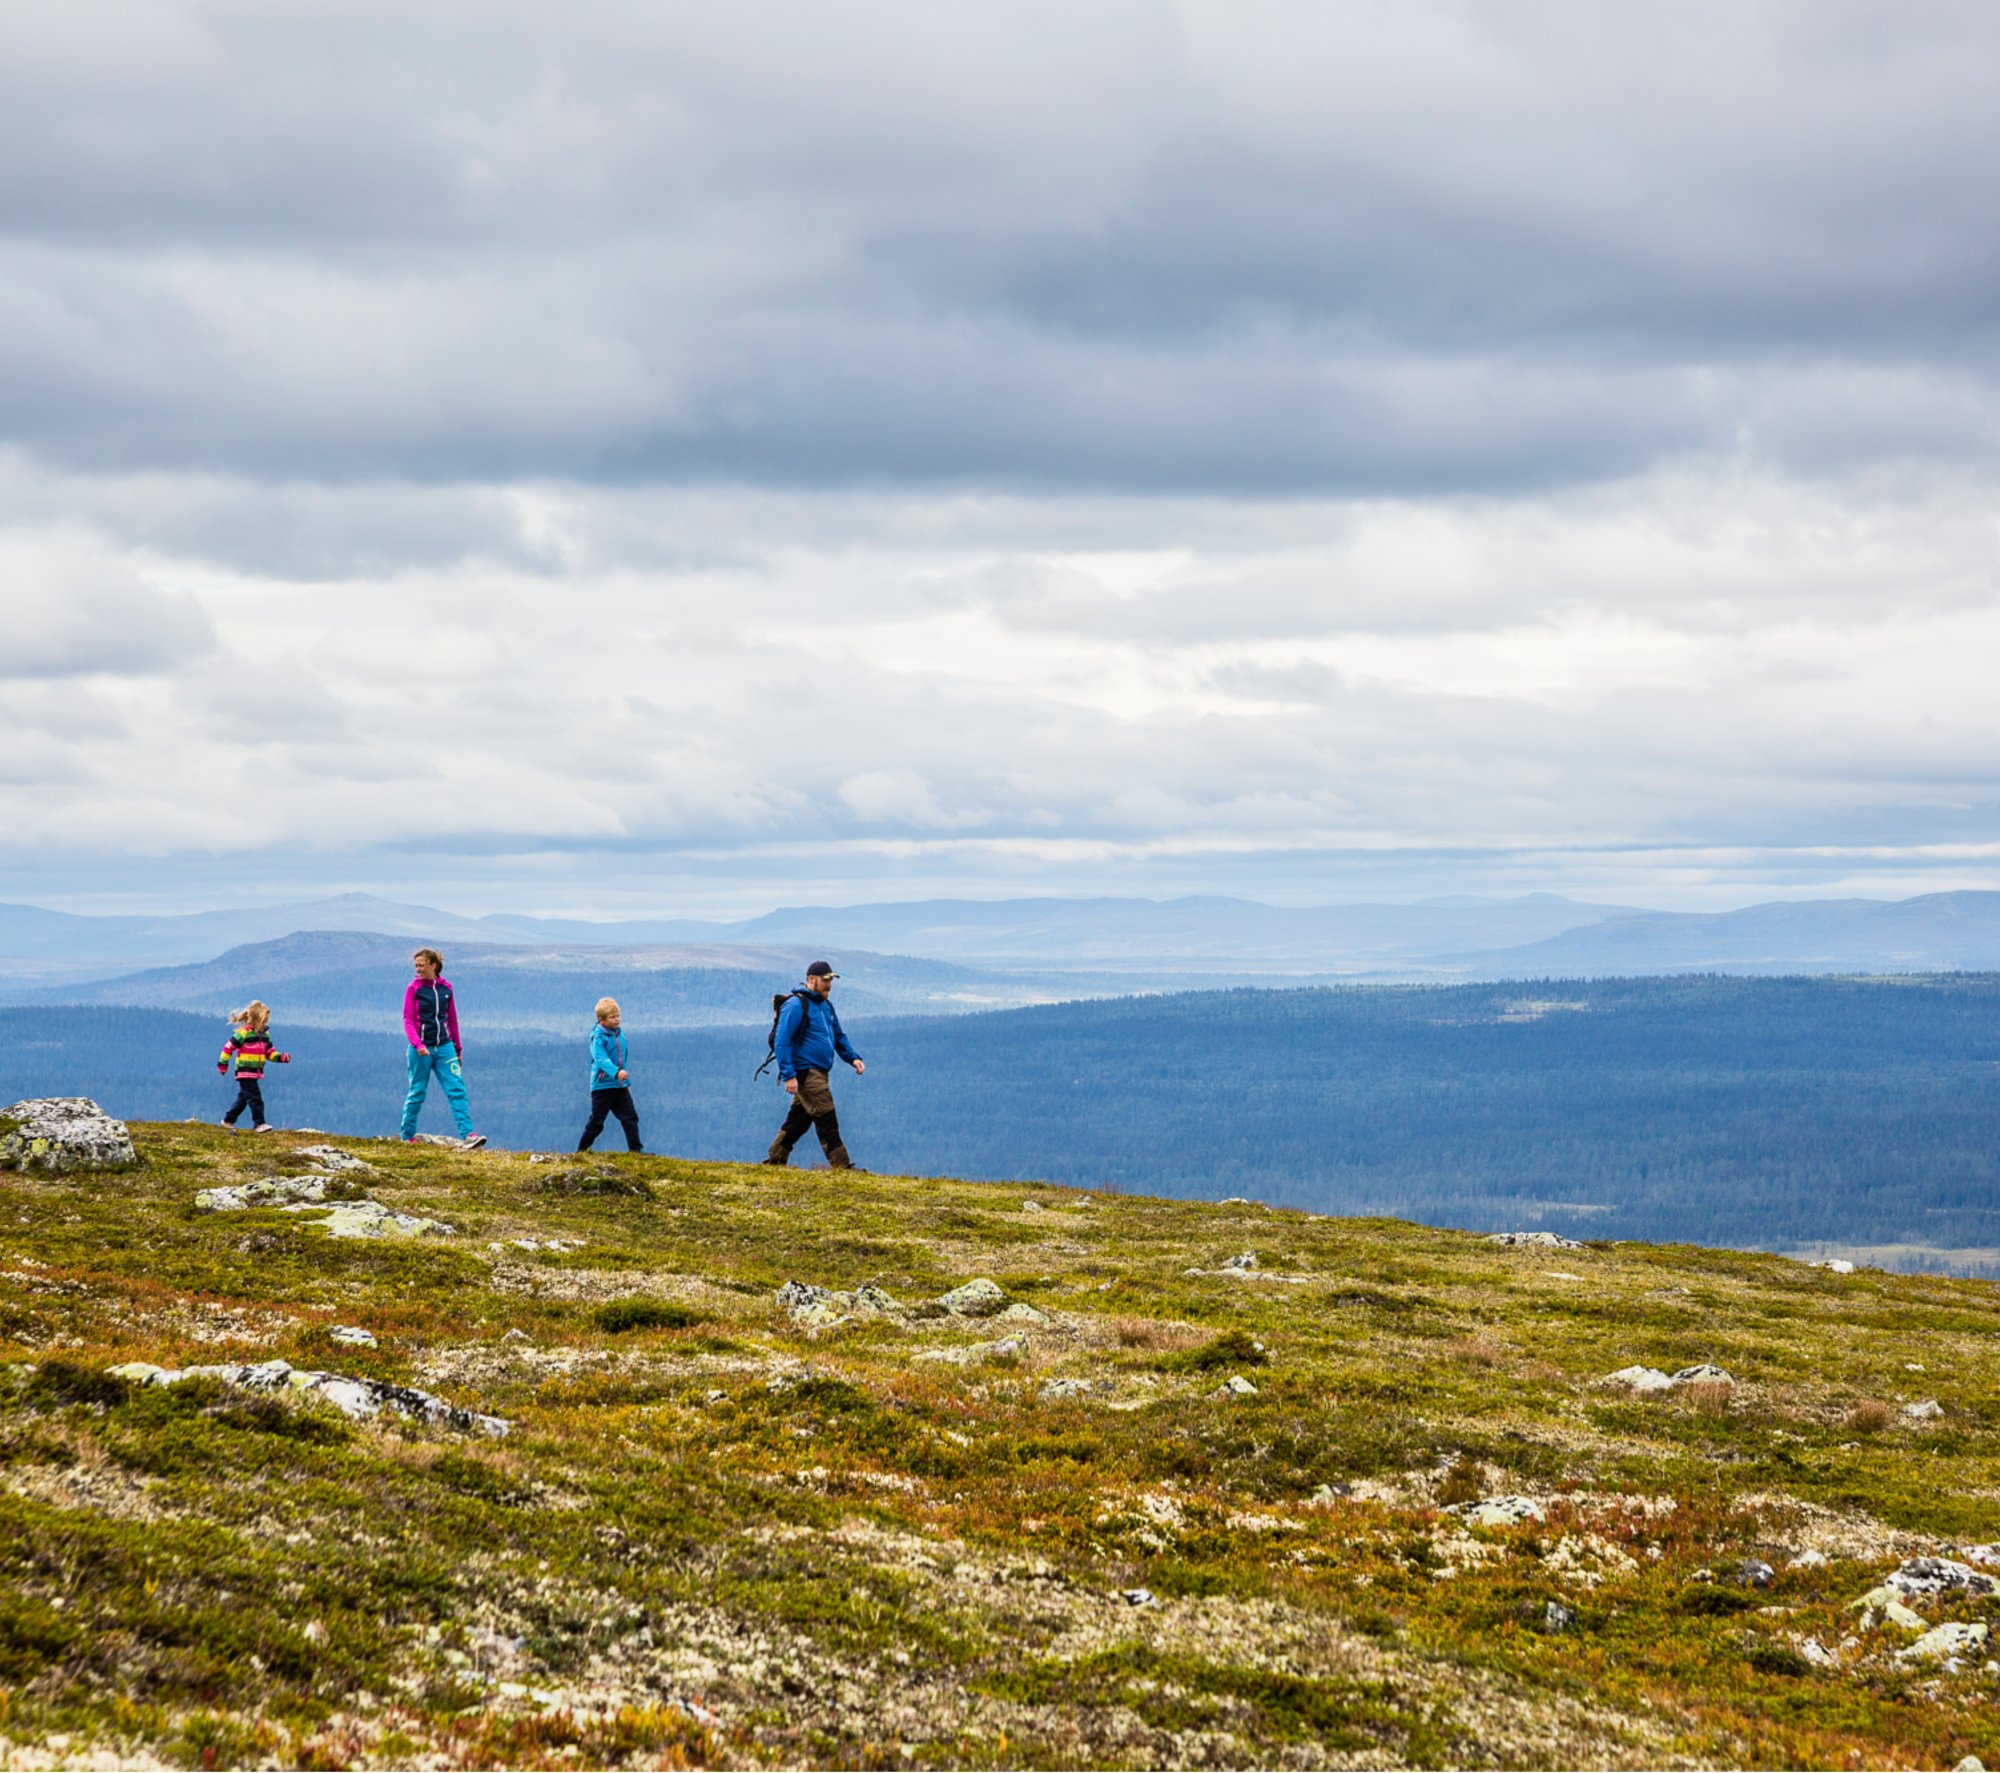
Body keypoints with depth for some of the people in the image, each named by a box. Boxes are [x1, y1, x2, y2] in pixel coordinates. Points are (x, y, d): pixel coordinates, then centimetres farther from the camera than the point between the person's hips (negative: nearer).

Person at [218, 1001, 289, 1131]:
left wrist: (282, 1058, -4)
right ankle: (259, 1123, -14)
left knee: (243, 1098, 15)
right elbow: (229, 1047, -10)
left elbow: (270, 1053, 14)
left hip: (256, 1073, 8)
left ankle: (228, 1121, 27)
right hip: (245, 1072, -8)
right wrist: (222, 1064, -7)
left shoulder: (265, 1035, 10)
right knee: (255, 1098, -14)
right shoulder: (243, 1033, -14)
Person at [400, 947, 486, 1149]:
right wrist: (417, 1044, -21)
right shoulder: (414, 988, -3)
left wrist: (458, 1049, 17)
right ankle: (407, 1137, 15)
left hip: (444, 1047, 3)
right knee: (417, 1093, 3)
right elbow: (408, 1020, -6)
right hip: (421, 1049, -3)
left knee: (457, 1089, -7)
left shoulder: (446, 987, 7)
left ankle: (467, 1134, -13)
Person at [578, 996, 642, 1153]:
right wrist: (616, 1072, -43)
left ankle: (635, 1150, 2)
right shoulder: (599, 1038, -13)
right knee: (596, 1122, 1)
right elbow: (601, 1059, -28)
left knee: (630, 1117, 0)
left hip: (620, 1086, 6)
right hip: (602, 1085, -6)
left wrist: (627, 1082, 24)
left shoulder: (620, 1036, 10)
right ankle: (582, 1150, 13)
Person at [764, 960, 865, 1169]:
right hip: (805, 1072, -9)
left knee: (798, 1120, 13)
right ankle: (841, 1166, -13)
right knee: (827, 1120, -12)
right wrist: (788, 1075, -21)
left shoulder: (825, 1005, 18)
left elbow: (839, 1036, 28)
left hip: (818, 1073, 9)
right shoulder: (796, 1006, -11)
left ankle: (775, 1160, 20)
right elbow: (781, 1042, -15)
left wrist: (853, 1058, 11)